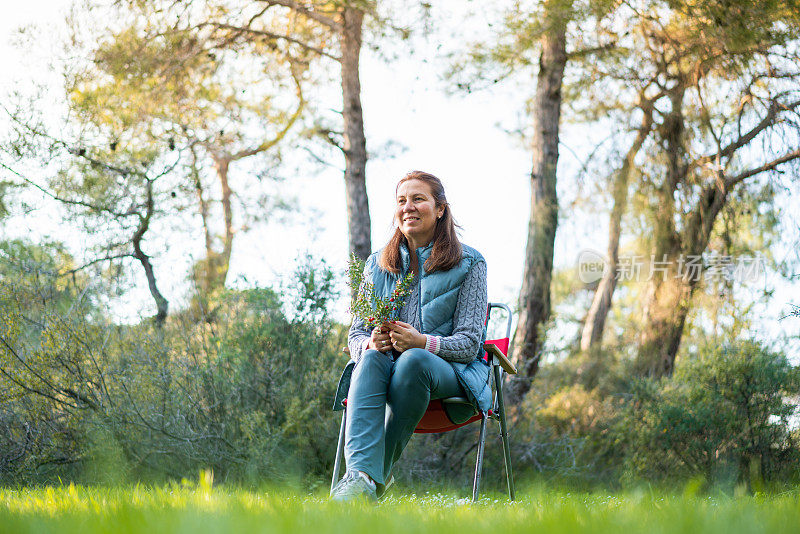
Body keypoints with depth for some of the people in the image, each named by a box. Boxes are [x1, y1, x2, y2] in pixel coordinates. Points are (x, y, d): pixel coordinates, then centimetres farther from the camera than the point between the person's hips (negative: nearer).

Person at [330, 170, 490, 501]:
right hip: (387, 366, 2)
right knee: (371, 360, -34)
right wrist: (371, 343, -16)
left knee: (413, 360, -38)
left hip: (452, 374, -2)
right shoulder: (377, 265, 15)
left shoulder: (468, 264, 4)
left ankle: (376, 474, -33)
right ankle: (363, 474, -52)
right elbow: (356, 334, 11)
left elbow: (469, 343, -4)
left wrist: (423, 342, -25)